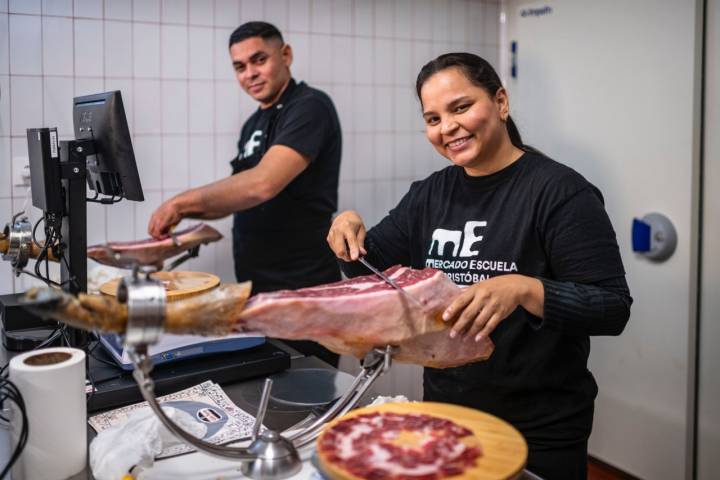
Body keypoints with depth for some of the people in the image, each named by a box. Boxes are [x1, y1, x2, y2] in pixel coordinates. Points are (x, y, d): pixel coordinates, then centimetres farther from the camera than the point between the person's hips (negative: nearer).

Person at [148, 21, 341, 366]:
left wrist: (182, 201, -18)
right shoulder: (254, 124, 14)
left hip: (301, 290, -8)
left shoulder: (309, 107, -13)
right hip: (256, 287, 8)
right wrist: (186, 211, 4)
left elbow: (262, 184, -27)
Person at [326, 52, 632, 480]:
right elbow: (374, 267, 10)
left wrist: (524, 290, -34)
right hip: (443, 413, 6)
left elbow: (613, 308, -18)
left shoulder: (560, 191, -14)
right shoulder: (430, 194, 5)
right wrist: (351, 234, -11)